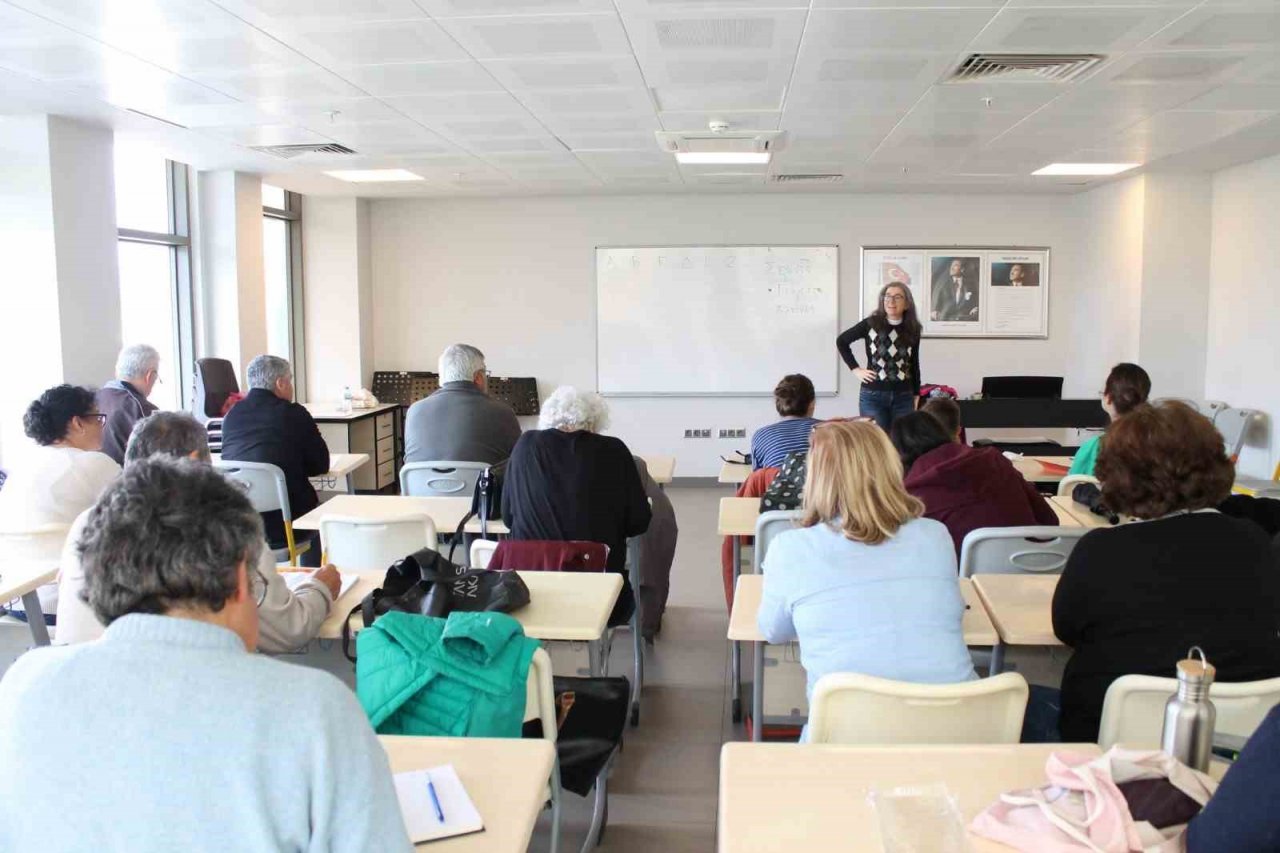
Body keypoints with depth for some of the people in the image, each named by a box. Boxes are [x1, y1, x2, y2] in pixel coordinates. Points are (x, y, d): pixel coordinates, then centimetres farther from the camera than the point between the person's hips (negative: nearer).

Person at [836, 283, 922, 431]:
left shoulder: (913, 330, 4)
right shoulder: (871, 323, -3)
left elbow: (914, 365, 13)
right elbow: (841, 341, 7)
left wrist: (916, 397, 11)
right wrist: (855, 369, 1)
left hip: (903, 397, 3)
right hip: (873, 396, -2)